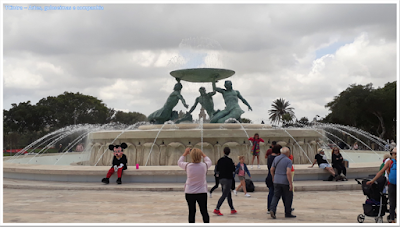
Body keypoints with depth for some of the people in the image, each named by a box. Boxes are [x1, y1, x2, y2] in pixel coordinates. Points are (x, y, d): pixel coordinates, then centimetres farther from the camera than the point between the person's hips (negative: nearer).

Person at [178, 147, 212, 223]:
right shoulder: (204, 165, -11)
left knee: (192, 212, 7)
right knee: (204, 212, 8)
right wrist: (203, 154, 18)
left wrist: (185, 153, 18)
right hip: (202, 192, 0)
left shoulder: (187, 166, -12)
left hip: (189, 193, 0)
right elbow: (209, 161, 13)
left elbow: (179, 162, 10)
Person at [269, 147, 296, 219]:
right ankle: (288, 213, 16)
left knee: (276, 196, 6)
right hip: (285, 182, -4)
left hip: (277, 181, 4)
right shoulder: (288, 161, -12)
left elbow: (272, 169, 10)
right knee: (288, 197, 11)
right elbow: (288, 173, -22)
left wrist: (273, 177, 26)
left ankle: (272, 210, -14)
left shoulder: (276, 158, 4)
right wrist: (291, 184, -19)